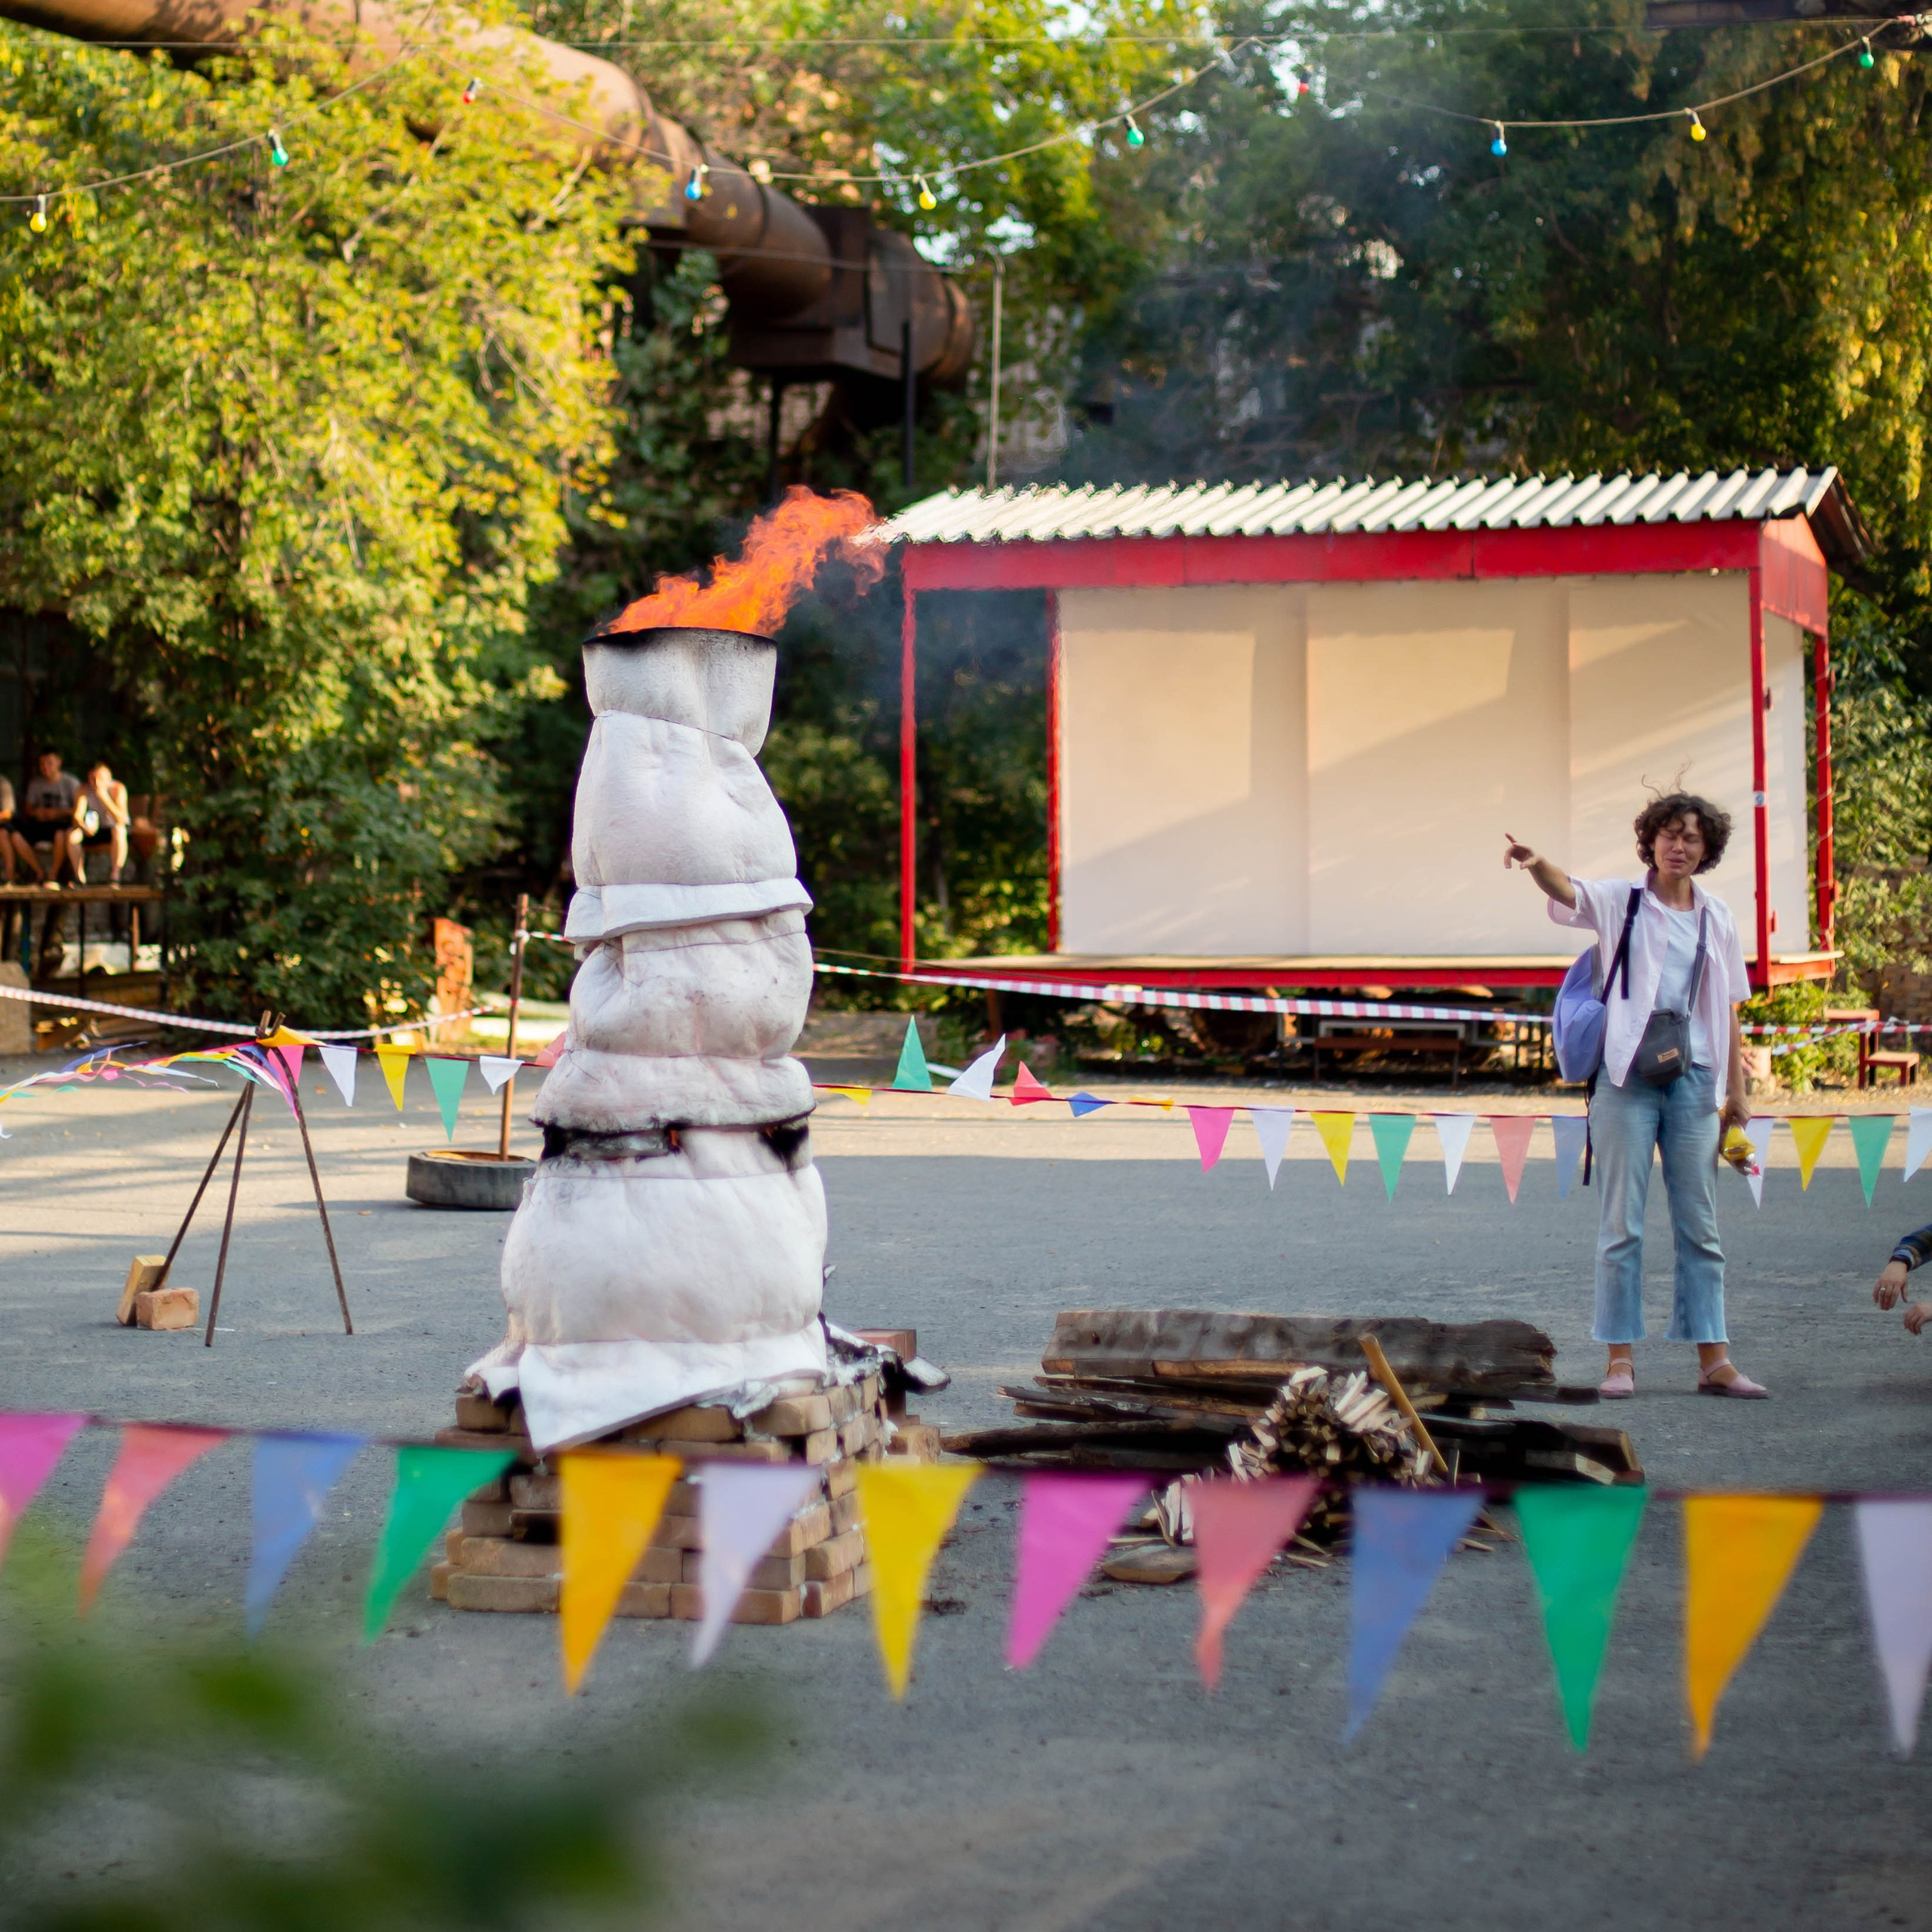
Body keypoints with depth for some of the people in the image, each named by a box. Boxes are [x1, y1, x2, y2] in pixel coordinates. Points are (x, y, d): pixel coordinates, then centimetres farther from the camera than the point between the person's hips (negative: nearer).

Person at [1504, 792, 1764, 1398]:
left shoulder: (1716, 917, 11)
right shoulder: (1620, 900, 1)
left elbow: (1728, 1007, 15)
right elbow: (1567, 892, -20)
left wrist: (1735, 1089, 11)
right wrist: (1535, 863, -42)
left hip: (1693, 1079, 3)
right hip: (1627, 1076, -3)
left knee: (1699, 1224, 7)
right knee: (1622, 1222, -1)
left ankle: (1713, 1360, 11)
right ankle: (1620, 1359, 3)